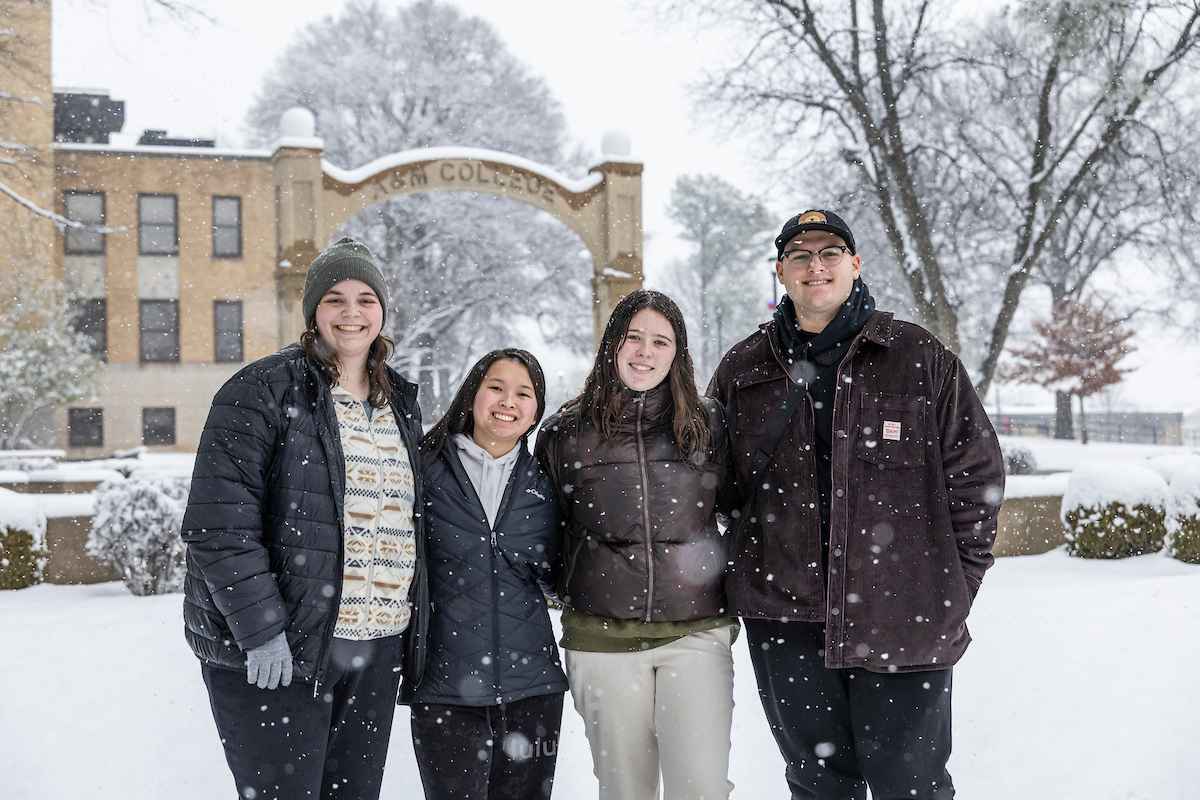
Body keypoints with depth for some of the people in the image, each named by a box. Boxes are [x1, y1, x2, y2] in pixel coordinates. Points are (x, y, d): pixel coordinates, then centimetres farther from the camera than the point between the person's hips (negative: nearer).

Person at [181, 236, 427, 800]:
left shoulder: (400, 404, 15)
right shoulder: (262, 390, -6)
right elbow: (219, 523, -14)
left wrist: (412, 634, 15)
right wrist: (261, 628, -19)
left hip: (376, 648, 6)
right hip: (273, 649, -6)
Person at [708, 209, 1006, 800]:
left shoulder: (920, 358, 0)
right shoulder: (742, 369, 7)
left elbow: (977, 472, 2)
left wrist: (954, 586, -1)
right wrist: (748, 577, 9)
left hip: (902, 619, -2)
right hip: (784, 620, 3)